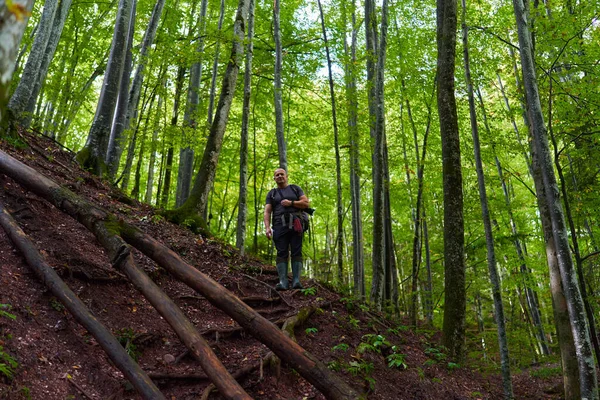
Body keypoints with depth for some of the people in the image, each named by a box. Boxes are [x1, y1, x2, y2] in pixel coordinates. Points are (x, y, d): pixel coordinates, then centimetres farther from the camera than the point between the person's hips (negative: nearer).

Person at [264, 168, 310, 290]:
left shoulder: (295, 188, 19)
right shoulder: (272, 193, 20)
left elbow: (306, 203, 8)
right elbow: (267, 212, 9)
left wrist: (291, 203, -6)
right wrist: (267, 227, -6)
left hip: (295, 224, 0)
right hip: (280, 225, 1)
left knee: (296, 252, -8)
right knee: (281, 253, -8)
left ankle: (296, 280, -12)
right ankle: (283, 282, -14)